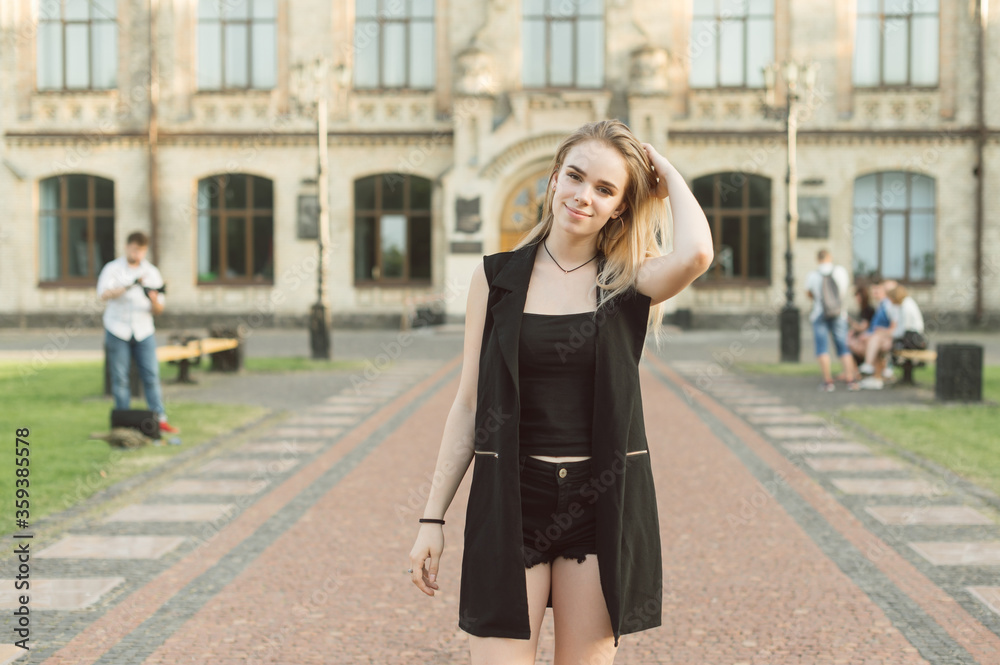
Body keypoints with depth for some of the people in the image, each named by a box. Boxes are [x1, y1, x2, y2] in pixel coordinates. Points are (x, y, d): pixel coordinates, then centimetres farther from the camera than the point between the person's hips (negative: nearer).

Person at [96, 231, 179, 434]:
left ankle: (160, 419, -4)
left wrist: (154, 299, -16)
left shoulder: (152, 272, 9)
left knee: (151, 375, -4)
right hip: (117, 330, -2)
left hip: (144, 331, 2)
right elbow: (104, 293, -19)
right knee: (120, 378, 1)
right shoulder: (112, 269, 1)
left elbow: (159, 309, 7)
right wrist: (128, 286, -32)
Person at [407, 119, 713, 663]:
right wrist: (433, 517, 2)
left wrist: (670, 177, -4)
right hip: (511, 499, 0)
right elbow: (469, 404, 5)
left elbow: (695, 254, -23)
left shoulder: (631, 283, 2)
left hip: (601, 501, 0)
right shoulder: (498, 277, 4)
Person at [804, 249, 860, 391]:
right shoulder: (840, 271, -2)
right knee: (843, 347, 8)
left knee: (822, 348, 1)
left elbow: (809, 294, 12)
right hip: (839, 314, 2)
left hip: (819, 314, -2)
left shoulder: (812, 276, -6)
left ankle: (828, 381, -6)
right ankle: (851, 380, 1)